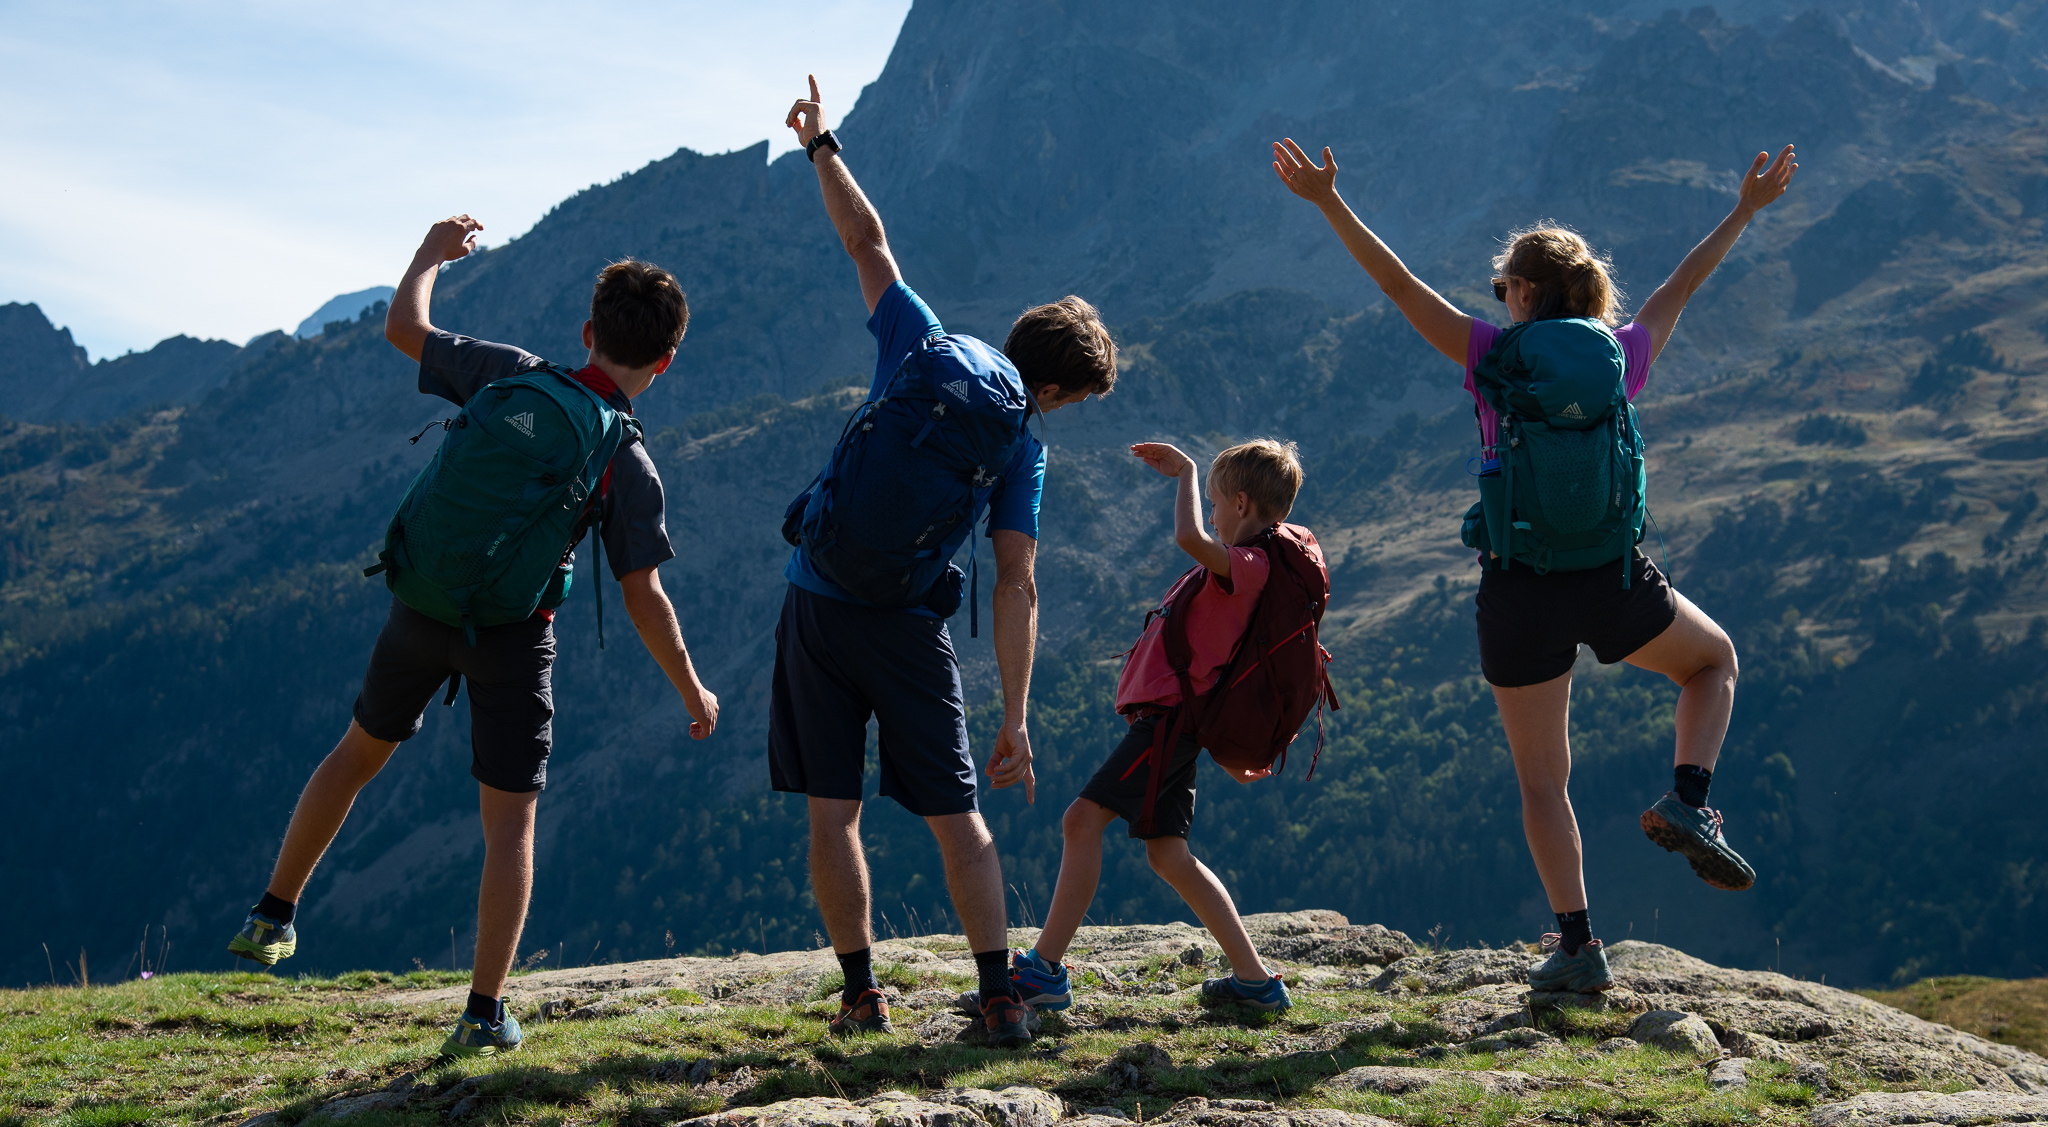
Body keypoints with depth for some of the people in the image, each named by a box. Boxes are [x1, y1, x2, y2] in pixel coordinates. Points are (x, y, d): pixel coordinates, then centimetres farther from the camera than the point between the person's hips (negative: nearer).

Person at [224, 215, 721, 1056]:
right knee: (510, 820, 5)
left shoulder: (511, 375, -5)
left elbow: (403, 328, 6)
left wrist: (430, 256, 23)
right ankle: (485, 1015, 1)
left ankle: (274, 915, 33)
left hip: (426, 601, 3)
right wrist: (692, 693, 2)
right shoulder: (631, 466, -9)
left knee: (362, 749, 25)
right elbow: (643, 598, -9)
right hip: (514, 632, -3)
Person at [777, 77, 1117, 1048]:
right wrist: (1014, 722, -5)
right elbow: (1016, 589, -6)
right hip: (908, 629, -2)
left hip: (817, 599, 2)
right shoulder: (1024, 450, 0)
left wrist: (821, 148, 26)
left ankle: (861, 996, 7)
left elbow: (866, 241, 13)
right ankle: (1001, 999, 3)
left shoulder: (925, 346, 4)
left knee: (832, 810, 6)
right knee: (956, 817, 7)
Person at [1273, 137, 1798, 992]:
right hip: (1617, 583, 1)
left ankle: (1577, 945, 5)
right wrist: (1747, 210, 34)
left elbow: (1399, 284, -2)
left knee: (1541, 779, 11)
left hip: (1521, 592, -1)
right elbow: (1684, 284, 19)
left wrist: (1328, 203, 2)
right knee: (1714, 662, 29)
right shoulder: (1621, 355, 5)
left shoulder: (1494, 356, -2)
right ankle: (1686, 801, 5)